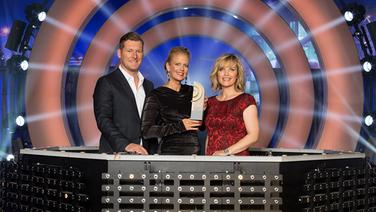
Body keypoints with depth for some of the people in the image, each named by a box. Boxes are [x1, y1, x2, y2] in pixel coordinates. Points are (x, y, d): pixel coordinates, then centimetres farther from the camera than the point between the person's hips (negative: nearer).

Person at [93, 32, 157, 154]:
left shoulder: (148, 85, 18)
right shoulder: (106, 83, 0)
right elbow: (103, 120, -9)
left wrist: (154, 153, 9)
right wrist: (126, 145, -21)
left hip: (145, 155, 5)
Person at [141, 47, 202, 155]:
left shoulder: (190, 91, 9)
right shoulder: (156, 95, -6)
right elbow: (146, 131, -14)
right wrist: (179, 126, -19)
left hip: (194, 151, 4)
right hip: (169, 152, -4)